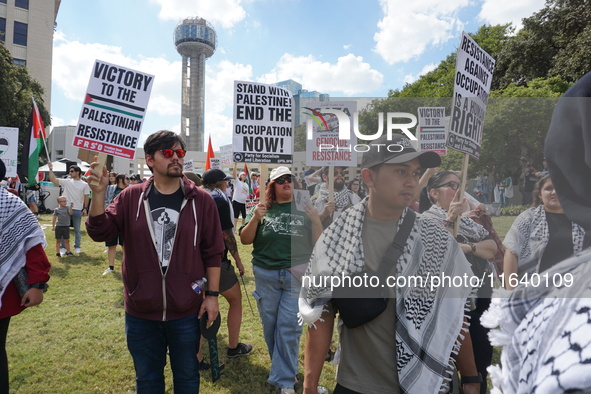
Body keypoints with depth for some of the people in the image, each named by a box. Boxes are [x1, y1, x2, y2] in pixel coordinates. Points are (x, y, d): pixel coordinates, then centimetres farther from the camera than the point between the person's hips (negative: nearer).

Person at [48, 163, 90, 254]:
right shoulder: (67, 182, 7)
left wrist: (85, 208, -5)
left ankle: (77, 247, 20)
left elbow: (86, 197, 1)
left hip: (78, 210, -2)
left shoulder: (84, 184, 2)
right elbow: (53, 179, 3)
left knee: (77, 230, 8)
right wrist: (51, 169, -2)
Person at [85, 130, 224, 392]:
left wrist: (212, 295, -5)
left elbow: (213, 252, -5)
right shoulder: (131, 197, -2)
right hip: (140, 313, 2)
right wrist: (98, 194, -20)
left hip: (186, 312, -1)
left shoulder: (201, 200, -7)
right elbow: (100, 232, -6)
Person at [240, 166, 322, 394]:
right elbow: (245, 240, 2)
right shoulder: (263, 210, 5)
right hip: (266, 275, 2)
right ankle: (284, 368, 37)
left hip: (297, 275, -1)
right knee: (270, 325, 14)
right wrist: (255, 219, -14)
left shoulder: (305, 210, 4)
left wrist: (316, 221, -13)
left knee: (288, 327, -1)